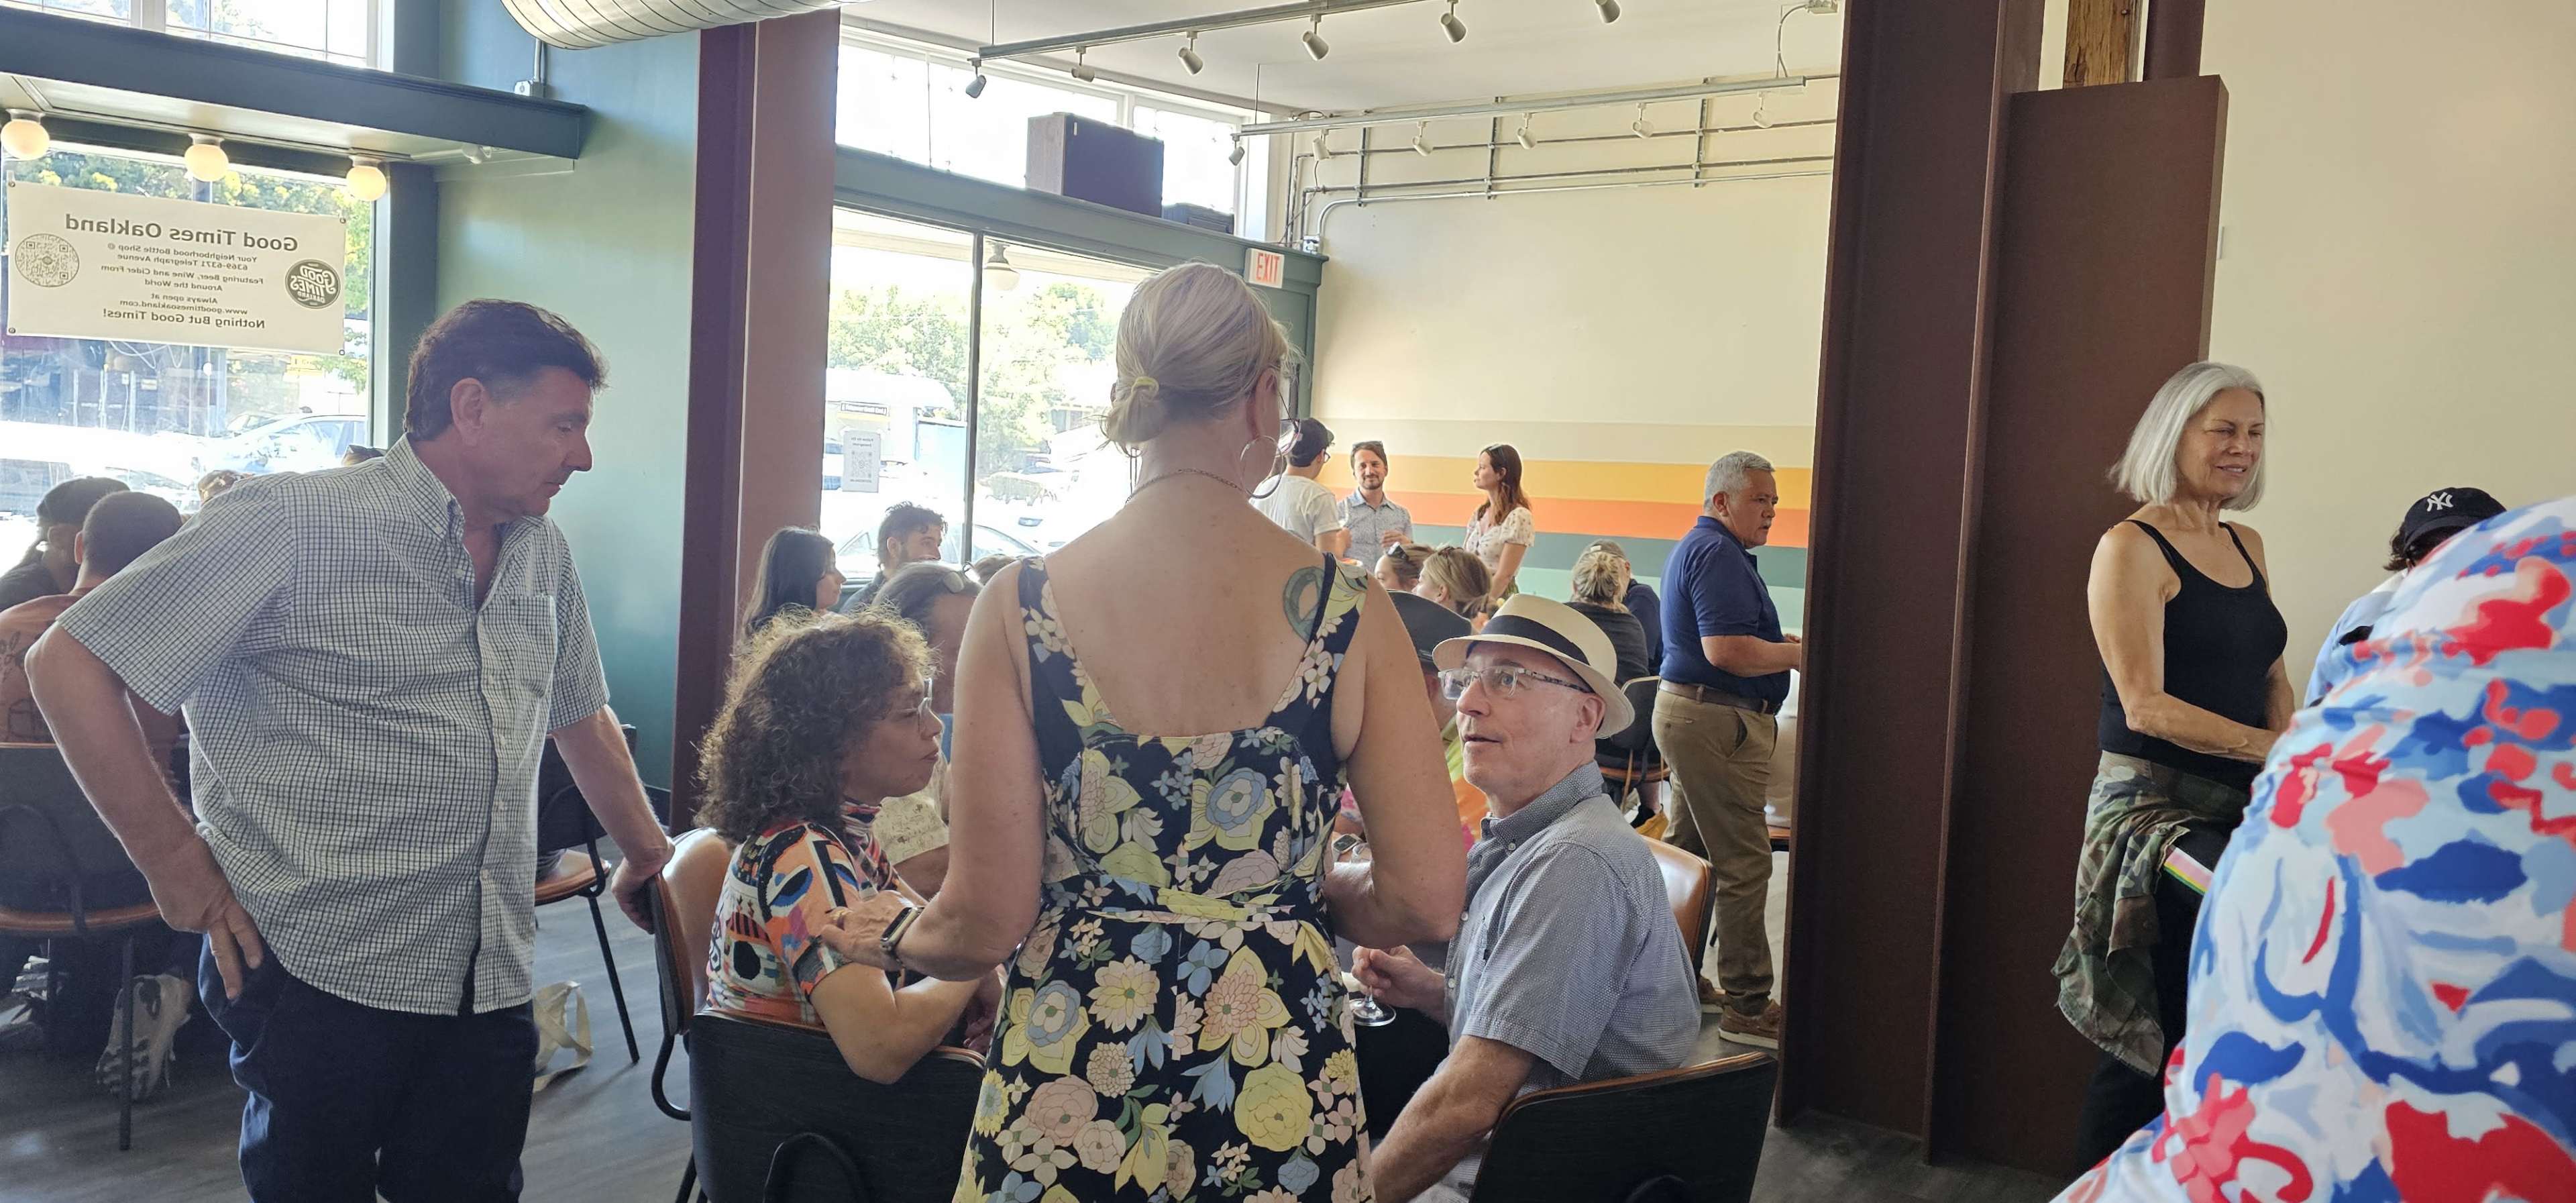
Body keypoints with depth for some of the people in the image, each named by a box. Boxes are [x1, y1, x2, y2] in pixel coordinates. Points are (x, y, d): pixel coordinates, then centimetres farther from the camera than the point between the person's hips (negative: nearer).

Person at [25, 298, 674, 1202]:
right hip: (324, 982, -5)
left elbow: (582, 718, 24)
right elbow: (69, 665, -9)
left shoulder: (543, 554, 10)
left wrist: (649, 855, 25)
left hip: (490, 986, 5)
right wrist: (180, 868, -10)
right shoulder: (293, 522, -11)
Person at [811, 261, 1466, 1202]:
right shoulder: (1348, 612, -9)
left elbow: (984, 921, -9)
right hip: (1280, 1092, 1)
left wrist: (894, 936, 13)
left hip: (1067, 1097, 0)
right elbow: (1427, 901, -9)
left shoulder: (1021, 607, -10)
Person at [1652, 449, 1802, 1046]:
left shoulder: (1695, 548, 19)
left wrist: (1786, 648, 15)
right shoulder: (1719, 554, -15)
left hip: (1685, 710, 11)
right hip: (1718, 722, -11)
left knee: (1689, 856, 16)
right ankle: (1747, 1005, -3)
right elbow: (1726, 650, -25)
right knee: (1743, 862, -7)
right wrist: (1798, 653, -13)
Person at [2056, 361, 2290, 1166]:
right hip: (2155, 805, -7)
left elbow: (2270, 674, 22)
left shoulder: (2246, 545, 16)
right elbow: (2145, 704, -14)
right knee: (2153, 1044, -6)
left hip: (2238, 807, 7)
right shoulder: (2132, 548, -7)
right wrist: (2277, 749, -20)